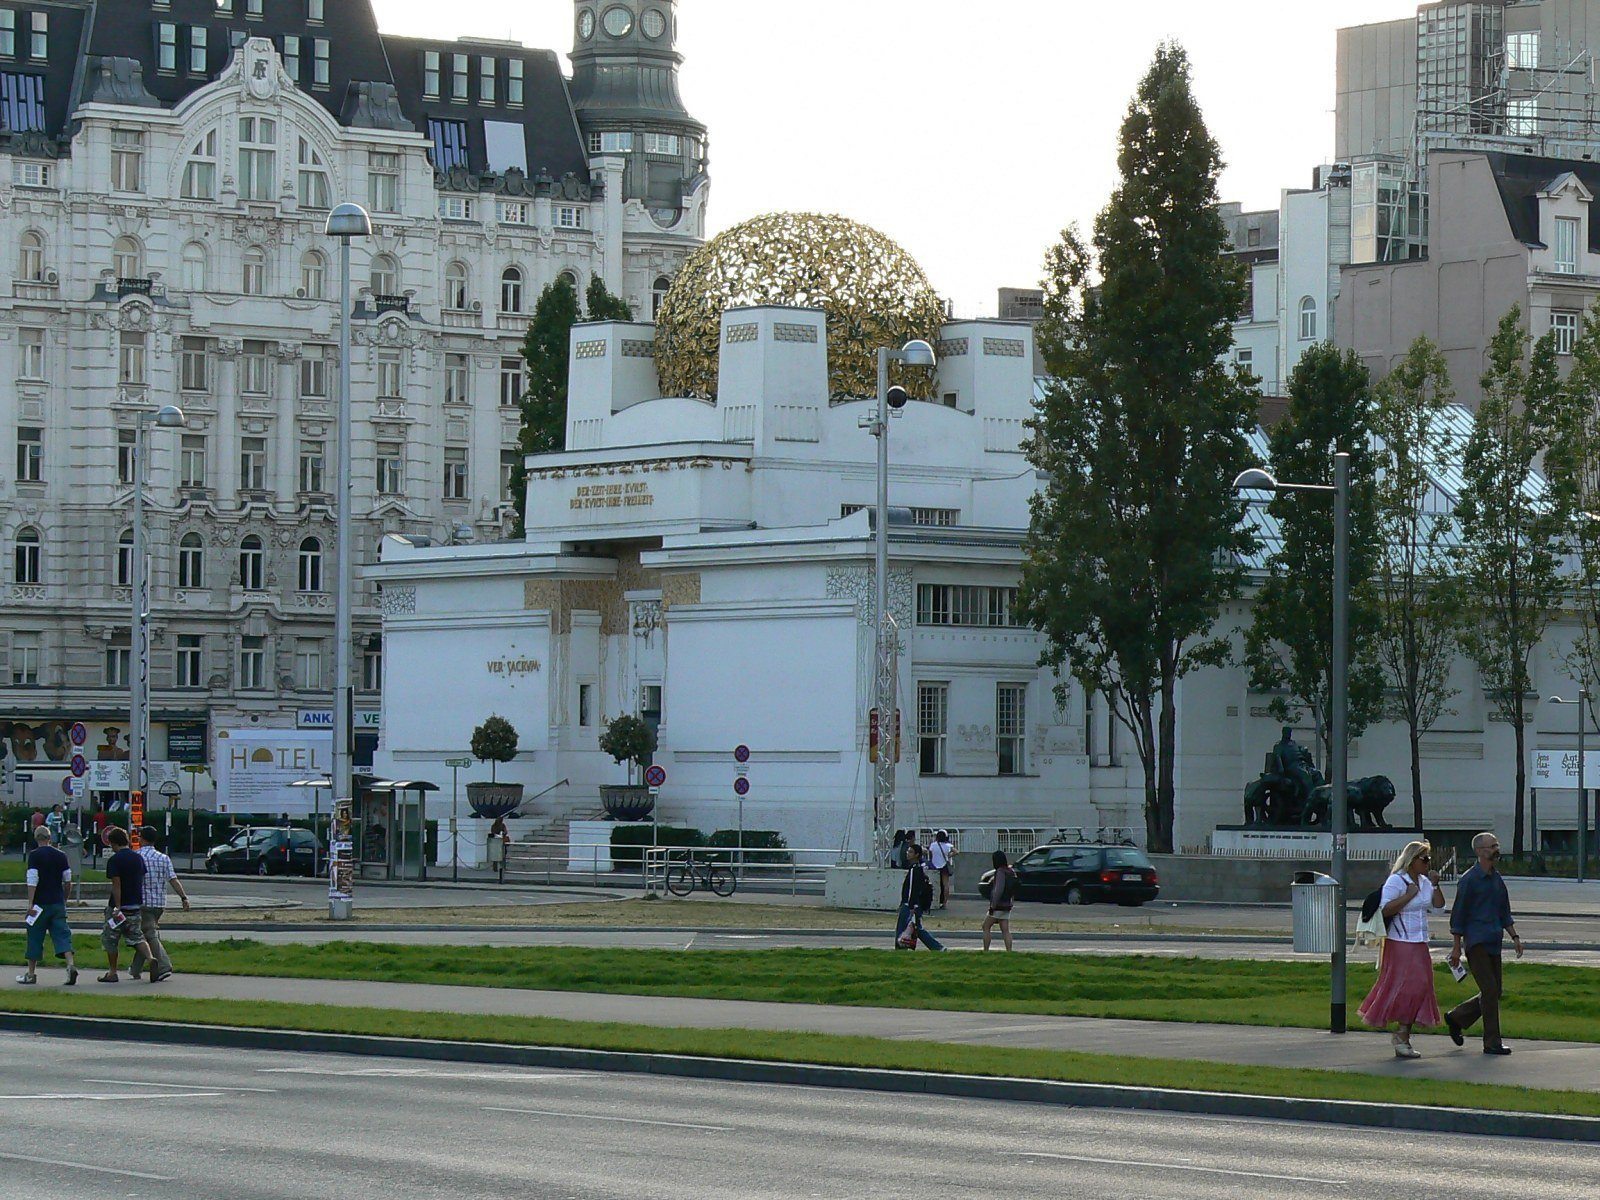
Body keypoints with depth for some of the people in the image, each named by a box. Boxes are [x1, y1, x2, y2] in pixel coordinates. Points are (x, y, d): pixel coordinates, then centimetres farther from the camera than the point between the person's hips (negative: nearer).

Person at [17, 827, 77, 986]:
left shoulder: (34, 855, -7)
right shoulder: (61, 855, 7)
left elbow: (32, 881, -15)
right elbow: (68, 882, 10)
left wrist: (30, 904, -16)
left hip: (40, 903, -4)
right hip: (58, 904, 4)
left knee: (35, 938, 6)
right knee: (62, 935, 0)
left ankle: (31, 974, 13)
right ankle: (71, 964, -20)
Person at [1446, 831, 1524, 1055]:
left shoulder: (1497, 878, 15)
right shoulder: (1469, 880, -8)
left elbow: (1504, 912, 25)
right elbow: (1458, 915, -7)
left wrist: (1514, 937, 16)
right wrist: (1457, 947, -9)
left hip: (1494, 943, 8)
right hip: (1476, 942, -8)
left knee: (1494, 992, 8)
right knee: (1490, 991, -11)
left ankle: (1456, 1018, 26)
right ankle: (1492, 1043, -6)